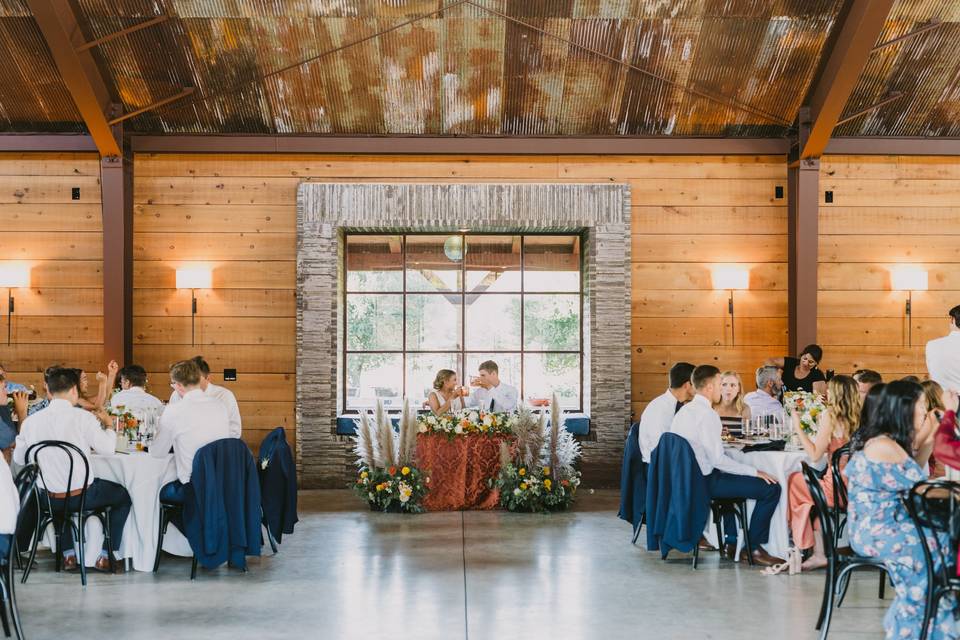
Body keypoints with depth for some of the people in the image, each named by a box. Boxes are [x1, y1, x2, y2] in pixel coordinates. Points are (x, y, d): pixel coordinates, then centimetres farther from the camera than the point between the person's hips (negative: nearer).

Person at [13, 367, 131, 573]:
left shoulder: (31, 421, -5)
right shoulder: (82, 417, -16)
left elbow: (19, 458, 6)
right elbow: (107, 449, -8)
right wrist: (109, 426, 11)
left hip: (49, 500, 4)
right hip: (82, 496, -4)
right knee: (123, 495, 22)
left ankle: (68, 555, 34)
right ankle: (105, 556, 19)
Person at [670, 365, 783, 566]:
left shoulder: (684, 410, 9)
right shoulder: (707, 414, -19)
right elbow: (718, 459, -23)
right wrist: (755, 472, -16)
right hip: (704, 481, -10)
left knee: (734, 478, 38)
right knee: (771, 488, -9)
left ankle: (732, 542, 33)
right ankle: (753, 549, 1)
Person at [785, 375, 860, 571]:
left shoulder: (830, 416, -13)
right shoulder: (857, 417, 5)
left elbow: (814, 455, -13)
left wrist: (798, 428, -6)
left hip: (837, 488, -7)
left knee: (793, 481, 17)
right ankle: (818, 553, 26)